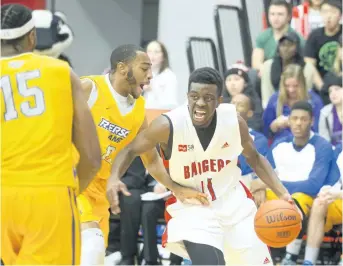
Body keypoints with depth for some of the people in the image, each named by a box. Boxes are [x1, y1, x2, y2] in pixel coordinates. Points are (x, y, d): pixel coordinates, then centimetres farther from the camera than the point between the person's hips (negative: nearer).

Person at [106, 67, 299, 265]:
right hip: (191, 207, -4)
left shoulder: (234, 120, -14)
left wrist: (282, 192, -6)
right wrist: (114, 178, -29)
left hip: (233, 200, 4)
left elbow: (254, 158, 4)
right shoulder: (168, 125, -23)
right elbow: (131, 150, -10)